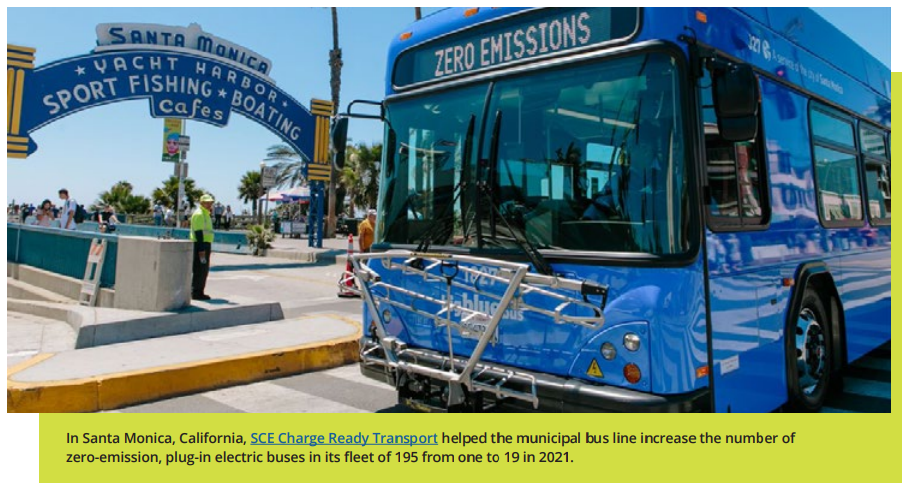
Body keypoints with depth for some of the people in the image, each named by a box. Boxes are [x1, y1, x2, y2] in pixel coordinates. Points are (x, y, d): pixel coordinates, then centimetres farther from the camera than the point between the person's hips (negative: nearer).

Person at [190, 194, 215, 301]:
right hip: (199, 245, -10)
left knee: (204, 270, 13)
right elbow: (198, 232, -19)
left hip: (205, 244, 10)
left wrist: (208, 248, 21)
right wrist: (201, 249, -24)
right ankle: (195, 293, -2)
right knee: (199, 270, -7)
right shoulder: (199, 214, -13)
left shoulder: (206, 214, 19)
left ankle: (199, 292, 19)